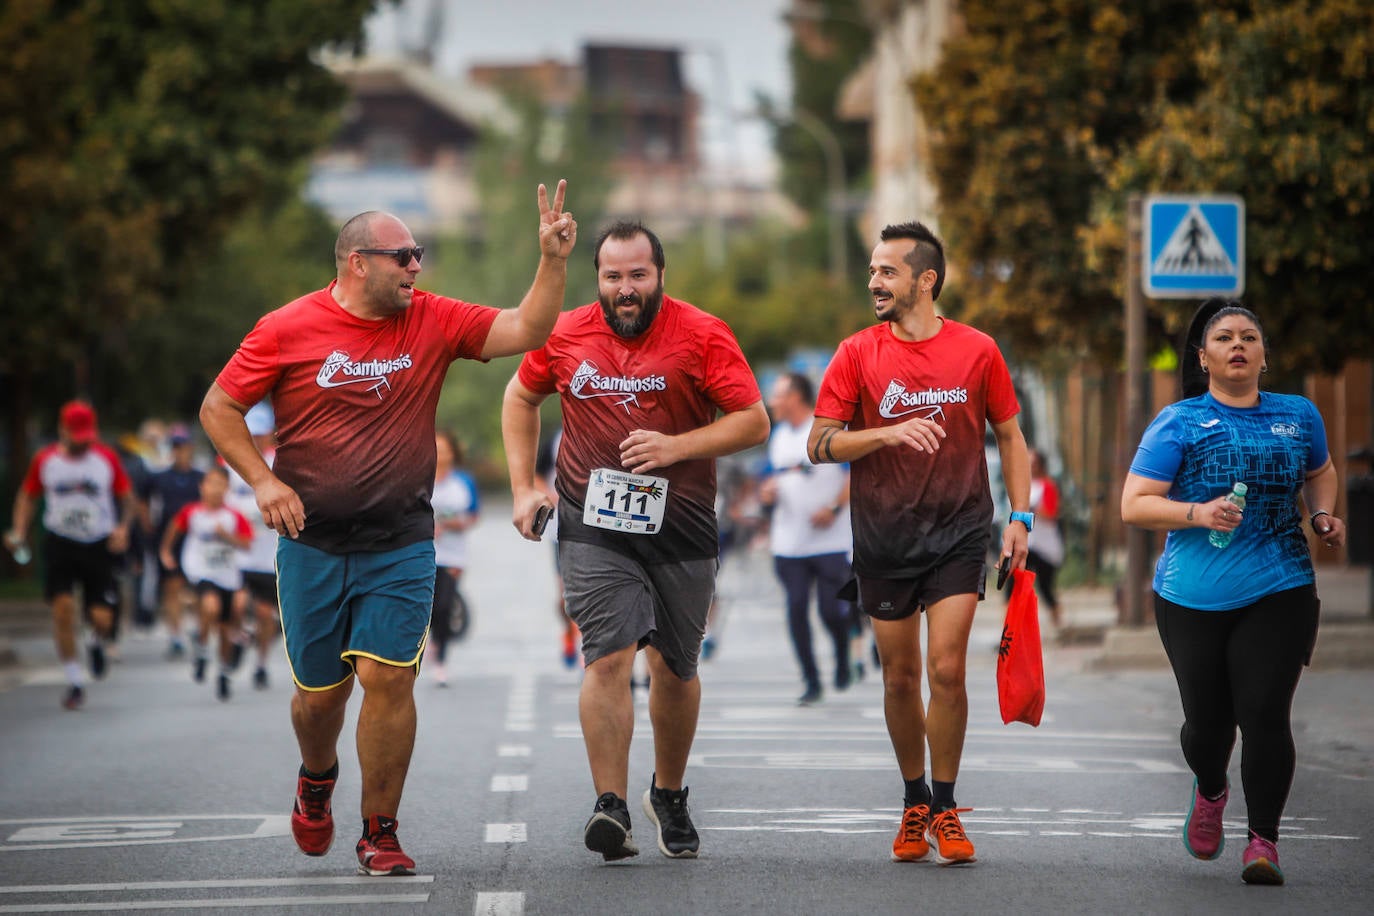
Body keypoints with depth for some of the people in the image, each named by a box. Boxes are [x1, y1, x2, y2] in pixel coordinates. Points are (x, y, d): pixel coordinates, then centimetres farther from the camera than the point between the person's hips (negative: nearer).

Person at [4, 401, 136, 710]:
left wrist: (123, 527, -9)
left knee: (102, 619, -7)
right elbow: (28, 497, 12)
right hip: (60, 543, 0)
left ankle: (97, 643, 33)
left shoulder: (107, 458, 0)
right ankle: (75, 680, 1)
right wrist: (19, 531, -2)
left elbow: (126, 496, 8)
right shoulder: (45, 461, 1)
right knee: (63, 608, -13)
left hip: (99, 545, 0)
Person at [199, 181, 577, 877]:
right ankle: (317, 781, 41)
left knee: (389, 678, -11)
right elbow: (218, 409, 1)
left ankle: (379, 832, 2)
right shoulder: (288, 330, -5)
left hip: (401, 545, 1)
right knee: (321, 689, 7)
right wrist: (262, 480, -10)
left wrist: (553, 260, -15)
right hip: (313, 545, -1)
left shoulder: (432, 322, 2)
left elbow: (525, 331, -2)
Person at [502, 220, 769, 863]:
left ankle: (668, 796, 31)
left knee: (675, 669, 10)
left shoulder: (702, 336, -3)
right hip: (594, 528, 0)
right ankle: (610, 807, -18)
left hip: (681, 527, 0)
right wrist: (524, 487, 13)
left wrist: (677, 447, -17)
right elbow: (520, 399, 22)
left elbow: (753, 422, -4)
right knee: (608, 658, -16)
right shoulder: (565, 335, 4)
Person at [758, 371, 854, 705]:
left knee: (832, 609, -5)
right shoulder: (779, 436, 13)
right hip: (789, 543, 6)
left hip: (830, 541, -6)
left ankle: (843, 661, 24)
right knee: (796, 609, -2)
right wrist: (768, 491, 0)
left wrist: (835, 508, -18)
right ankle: (811, 682, 5)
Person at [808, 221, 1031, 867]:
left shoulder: (977, 352, 1)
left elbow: (1009, 437, 10)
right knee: (900, 677, 7)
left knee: (947, 670, -11)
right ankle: (914, 801, 24)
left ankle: (945, 808, 2)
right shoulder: (857, 354, 0)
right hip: (884, 540, 1)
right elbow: (820, 444, -4)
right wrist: (889, 432, -19)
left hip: (959, 533, -1)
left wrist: (1019, 516, 1)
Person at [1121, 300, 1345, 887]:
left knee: (1265, 716, -12)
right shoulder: (1180, 422, 1)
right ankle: (1210, 792, 40)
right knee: (1208, 720, 5)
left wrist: (1322, 514, 11)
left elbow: (1320, 470, 32)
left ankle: (1263, 840, 0)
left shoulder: (1299, 416, 11)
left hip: (1279, 594, 1)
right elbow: (1133, 505, -4)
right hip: (1193, 597, -1)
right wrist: (1198, 513, -20)